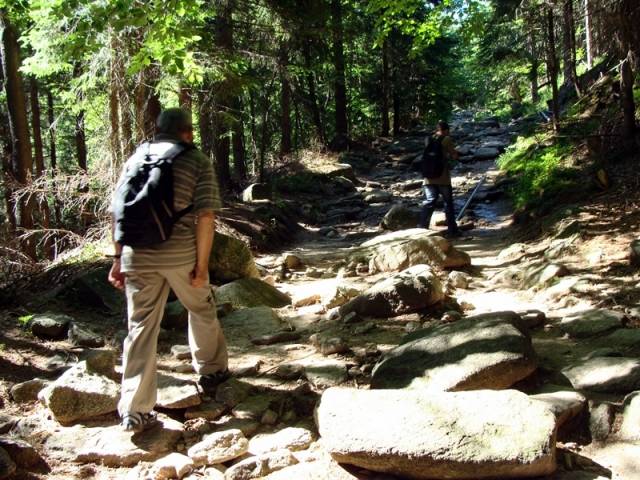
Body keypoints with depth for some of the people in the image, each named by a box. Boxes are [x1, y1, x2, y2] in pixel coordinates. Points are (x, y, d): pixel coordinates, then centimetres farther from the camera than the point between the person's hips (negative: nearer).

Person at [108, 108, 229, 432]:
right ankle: (212, 371, 40)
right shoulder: (198, 162, 3)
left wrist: (118, 259, 12)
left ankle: (134, 411, 6)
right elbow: (205, 216, -7)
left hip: (136, 255, 3)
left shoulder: (135, 159, 13)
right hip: (181, 253, -3)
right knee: (201, 309, 23)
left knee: (141, 327, 7)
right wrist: (202, 264, -4)